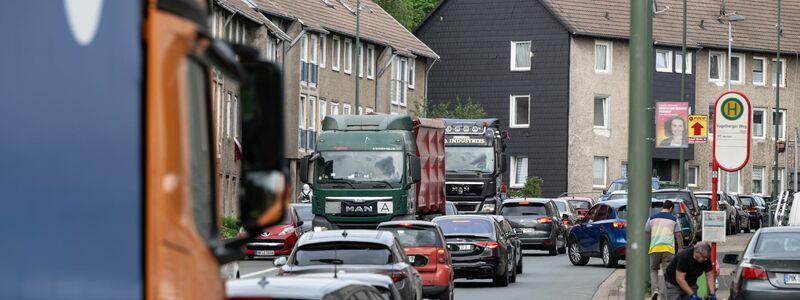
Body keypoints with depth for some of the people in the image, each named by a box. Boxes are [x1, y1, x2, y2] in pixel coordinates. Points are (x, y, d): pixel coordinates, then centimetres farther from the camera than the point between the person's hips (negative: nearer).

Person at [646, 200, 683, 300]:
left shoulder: (652, 218, 10)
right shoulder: (674, 219, 6)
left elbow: (646, 232, 17)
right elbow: (678, 235, 4)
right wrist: (681, 250, 8)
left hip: (654, 248, 1)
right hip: (668, 248, -1)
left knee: (653, 270, 16)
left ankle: (654, 290, -5)